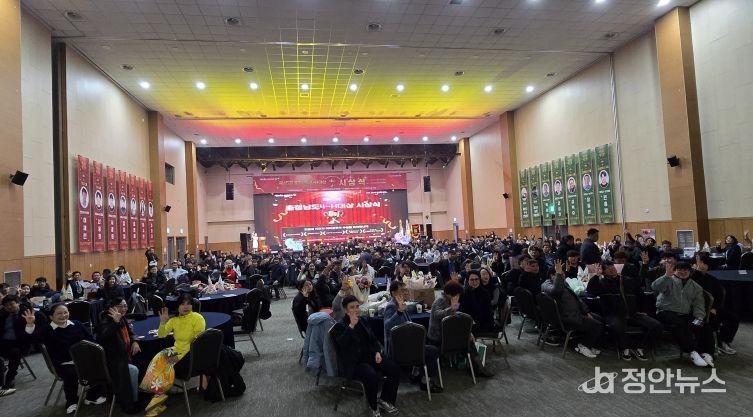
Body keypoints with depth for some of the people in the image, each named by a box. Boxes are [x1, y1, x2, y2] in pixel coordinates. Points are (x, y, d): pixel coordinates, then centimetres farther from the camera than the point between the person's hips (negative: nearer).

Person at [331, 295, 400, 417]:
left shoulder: (363, 321, 13)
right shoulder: (339, 326, -6)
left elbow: (373, 339, 21)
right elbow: (342, 344, -25)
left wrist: (377, 352, 1)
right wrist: (351, 325, -27)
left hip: (370, 356, 7)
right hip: (354, 362, -7)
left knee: (395, 369, -12)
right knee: (372, 376, -34)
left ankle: (384, 400, 7)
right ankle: (373, 407, -6)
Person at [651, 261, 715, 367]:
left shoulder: (696, 287, 18)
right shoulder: (669, 281, 2)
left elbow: (699, 304, 12)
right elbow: (655, 287, -18)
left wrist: (699, 317, -7)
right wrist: (667, 275, -31)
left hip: (686, 315, 5)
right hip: (667, 312, -5)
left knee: (704, 327, -18)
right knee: (680, 325, -34)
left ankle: (706, 353, -20)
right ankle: (693, 352, -37)